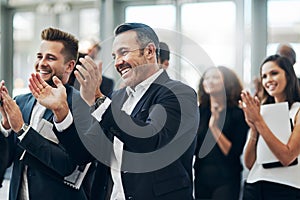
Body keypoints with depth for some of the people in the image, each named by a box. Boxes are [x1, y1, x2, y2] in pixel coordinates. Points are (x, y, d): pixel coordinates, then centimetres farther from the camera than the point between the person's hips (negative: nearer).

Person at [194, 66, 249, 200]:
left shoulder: (238, 113, -6)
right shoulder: (200, 112, 7)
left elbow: (233, 152, -13)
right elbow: (194, 148, 5)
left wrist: (214, 127, -17)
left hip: (226, 181, -4)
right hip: (201, 179, 4)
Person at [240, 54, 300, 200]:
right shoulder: (260, 111, 7)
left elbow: (287, 157, -17)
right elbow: (249, 163, 2)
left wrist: (258, 121, -16)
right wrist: (253, 128, -12)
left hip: (287, 188, -4)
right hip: (254, 186, 4)